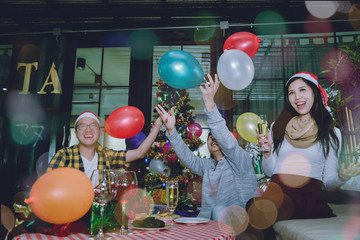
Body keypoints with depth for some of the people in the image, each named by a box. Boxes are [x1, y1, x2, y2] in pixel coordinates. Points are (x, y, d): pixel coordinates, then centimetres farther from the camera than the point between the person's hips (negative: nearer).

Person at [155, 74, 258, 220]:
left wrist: (210, 104, -32)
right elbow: (187, 158, 0)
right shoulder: (207, 166, 15)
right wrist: (171, 130, -15)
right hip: (210, 221, 5)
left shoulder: (241, 160, -3)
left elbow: (228, 143, -22)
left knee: (218, 209, -31)